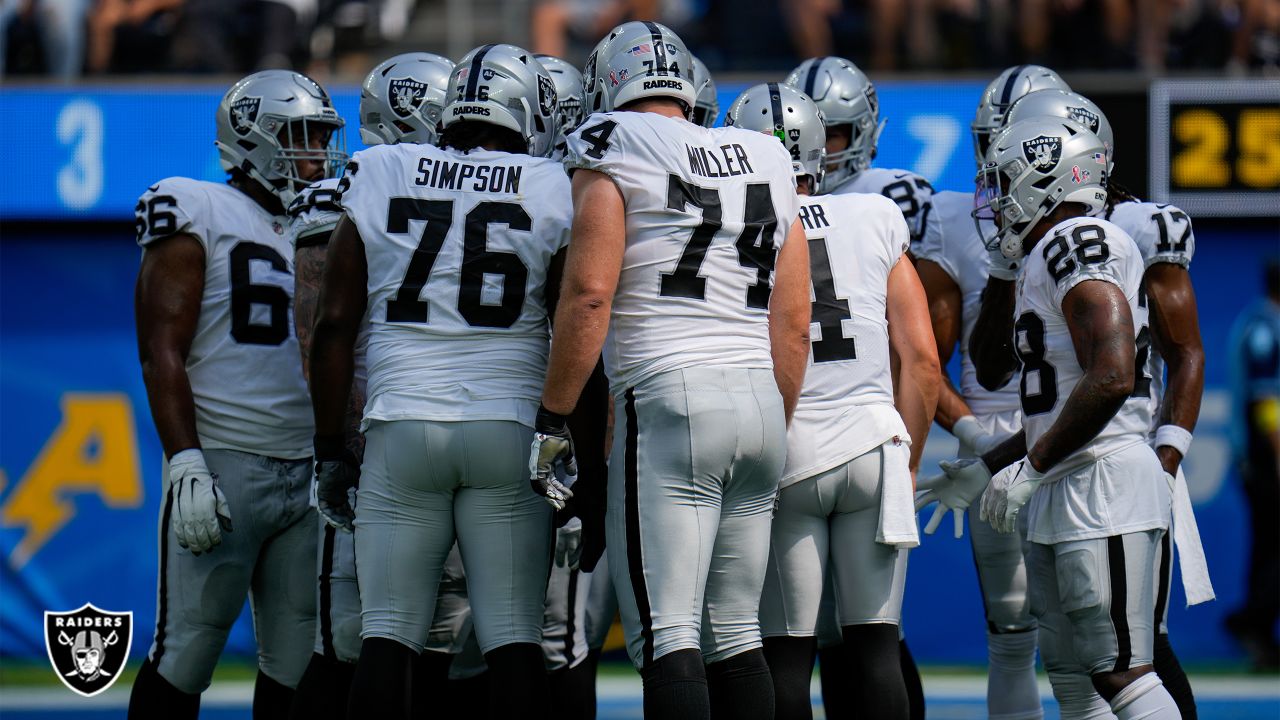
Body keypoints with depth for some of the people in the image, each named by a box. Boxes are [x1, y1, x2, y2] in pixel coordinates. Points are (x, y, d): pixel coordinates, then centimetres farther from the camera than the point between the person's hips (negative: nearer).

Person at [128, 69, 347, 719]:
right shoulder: (198, 216, -2)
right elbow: (162, 353, -8)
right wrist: (185, 464, -18)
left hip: (308, 471, 6)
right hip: (223, 466, -6)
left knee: (297, 655, 5)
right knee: (186, 652, -8)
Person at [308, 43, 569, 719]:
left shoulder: (379, 180, 5)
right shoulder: (551, 195, 2)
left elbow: (333, 325, 5)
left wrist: (329, 448, 11)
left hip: (402, 429, 1)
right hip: (509, 429, -1)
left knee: (386, 636, 3)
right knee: (513, 638, 0)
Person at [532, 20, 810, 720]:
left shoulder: (613, 152, 0)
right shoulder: (766, 163, 18)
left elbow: (589, 294, -10)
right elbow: (793, 325, 17)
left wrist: (552, 419, -4)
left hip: (669, 399, -6)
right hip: (762, 400, 6)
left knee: (667, 635, -9)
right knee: (735, 631, 12)